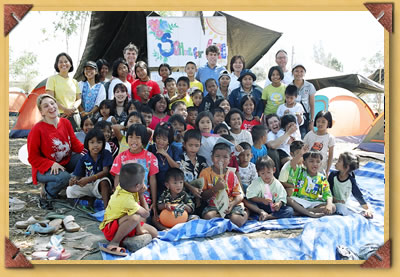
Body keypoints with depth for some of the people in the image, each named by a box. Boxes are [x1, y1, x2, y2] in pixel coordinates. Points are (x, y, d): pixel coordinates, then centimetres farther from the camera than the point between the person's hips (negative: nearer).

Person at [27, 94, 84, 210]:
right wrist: (52, 164, -26)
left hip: (67, 162, 6)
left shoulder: (65, 122, -2)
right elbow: (33, 158, -13)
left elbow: (75, 143, 5)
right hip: (45, 169, -6)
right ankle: (45, 194, -4)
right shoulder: (37, 130, -18)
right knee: (64, 177, -36)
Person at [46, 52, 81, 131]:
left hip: (74, 116, 4)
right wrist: (65, 109, -14)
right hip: (58, 115, -3)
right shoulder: (52, 79, 5)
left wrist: (73, 108, -6)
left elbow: (79, 99, 15)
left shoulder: (74, 81, 17)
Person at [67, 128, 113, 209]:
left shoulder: (106, 154, -9)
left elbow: (105, 171, -19)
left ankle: (106, 206, -31)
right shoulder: (84, 158, -2)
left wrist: (88, 179, -30)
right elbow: (77, 175, -4)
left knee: (104, 181, -36)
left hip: (101, 187, -3)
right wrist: (73, 180, -30)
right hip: (87, 186, 4)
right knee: (70, 190, -17)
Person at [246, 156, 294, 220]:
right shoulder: (257, 182, -7)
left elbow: (281, 198, -5)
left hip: (273, 207, 2)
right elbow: (250, 196, -16)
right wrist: (262, 200, -29)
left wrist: (279, 204, -27)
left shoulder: (277, 184, -1)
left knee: (290, 210, -21)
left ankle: (268, 216, -29)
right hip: (259, 207, -2)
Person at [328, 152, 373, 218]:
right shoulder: (333, 174, -6)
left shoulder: (351, 181, -11)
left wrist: (367, 209, -2)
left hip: (343, 205, -1)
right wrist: (335, 200, -15)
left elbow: (358, 196, -2)